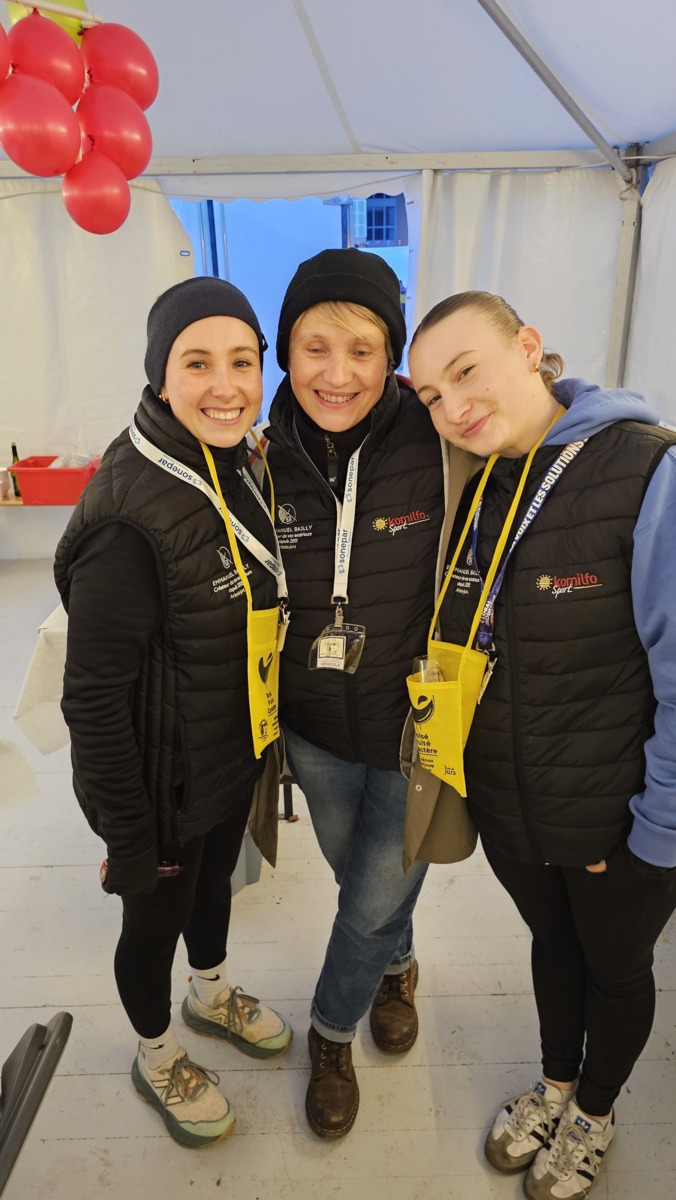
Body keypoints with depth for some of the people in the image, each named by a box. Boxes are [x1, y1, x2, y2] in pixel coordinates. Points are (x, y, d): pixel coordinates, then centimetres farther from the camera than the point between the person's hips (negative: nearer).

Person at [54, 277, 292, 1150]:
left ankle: (211, 997, 60)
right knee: (158, 917, 19)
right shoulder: (129, 514, -30)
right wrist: (128, 838, -17)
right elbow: (93, 698, -25)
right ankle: (156, 1058, 50)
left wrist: (268, 734, 14)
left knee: (215, 879, 29)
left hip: (236, 752, 7)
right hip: (166, 782, -7)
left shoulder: (234, 466, -4)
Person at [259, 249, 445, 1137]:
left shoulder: (439, 443, -19)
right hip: (316, 728, 3)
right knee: (362, 882, 25)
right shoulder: (268, 462, -7)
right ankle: (397, 967, 59)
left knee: (375, 897, 15)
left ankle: (333, 1031, 46)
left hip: (417, 729, -3)